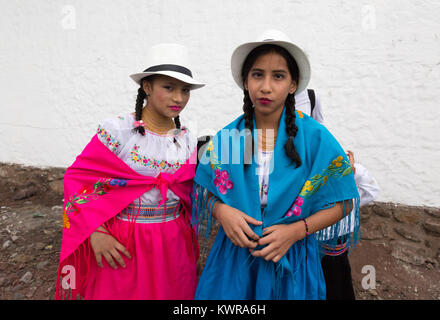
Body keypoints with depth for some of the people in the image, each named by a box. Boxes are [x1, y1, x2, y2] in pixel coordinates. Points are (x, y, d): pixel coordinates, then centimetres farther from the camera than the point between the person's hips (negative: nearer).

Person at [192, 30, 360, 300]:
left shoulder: (315, 137, -11)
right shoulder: (227, 137, -5)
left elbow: (343, 202, -5)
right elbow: (206, 192, 5)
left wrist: (296, 230, -17)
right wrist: (221, 211, -17)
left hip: (291, 261, -1)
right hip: (234, 255, 2)